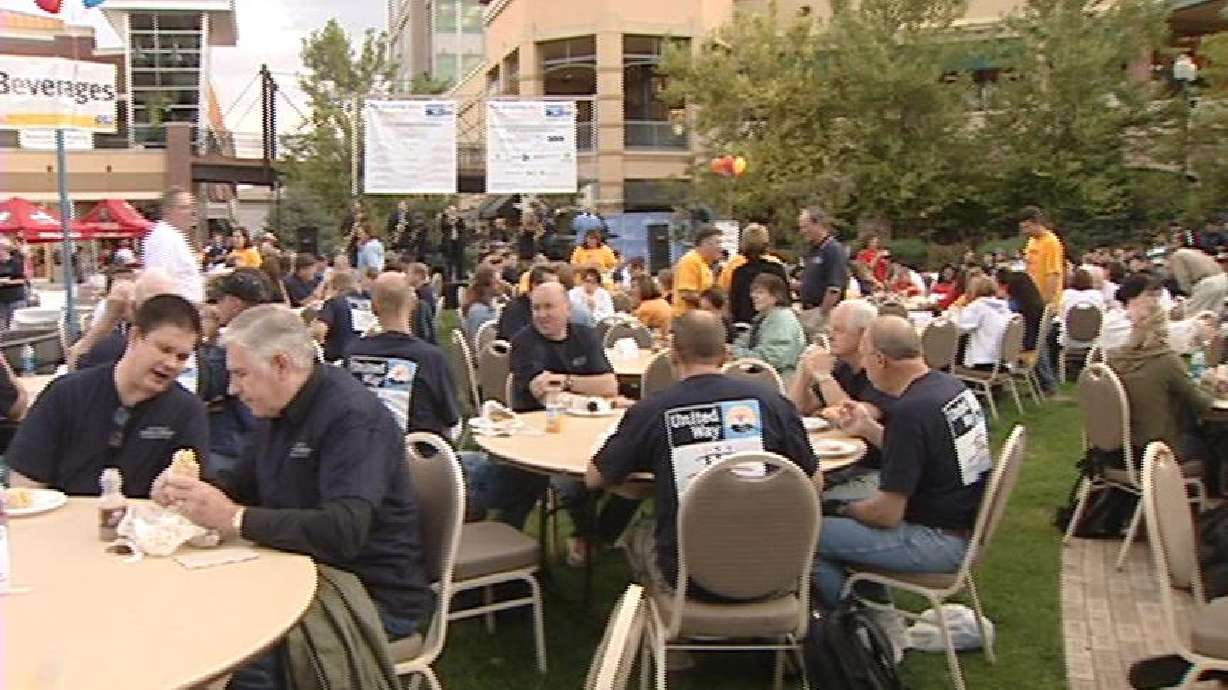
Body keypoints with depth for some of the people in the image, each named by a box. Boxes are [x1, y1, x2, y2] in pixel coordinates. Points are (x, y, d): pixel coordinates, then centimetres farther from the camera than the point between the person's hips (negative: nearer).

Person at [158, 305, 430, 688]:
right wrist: (189, 491, -1)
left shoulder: (353, 416, -21)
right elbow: (244, 482, 21)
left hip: (373, 594, -8)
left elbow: (343, 532, -32)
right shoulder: (277, 409, 8)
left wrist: (234, 519, -30)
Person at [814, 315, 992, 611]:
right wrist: (869, 428, 11)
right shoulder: (949, 385, 2)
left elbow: (887, 514, -21)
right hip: (964, 521, 10)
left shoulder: (909, 411, -25)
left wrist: (843, 509, -3)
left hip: (942, 541, -10)